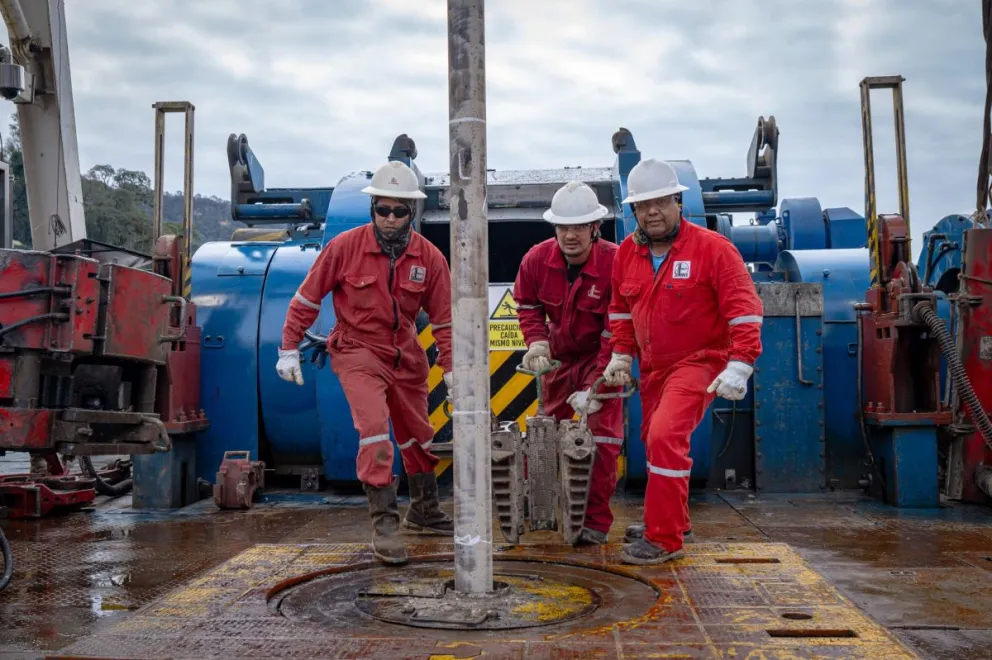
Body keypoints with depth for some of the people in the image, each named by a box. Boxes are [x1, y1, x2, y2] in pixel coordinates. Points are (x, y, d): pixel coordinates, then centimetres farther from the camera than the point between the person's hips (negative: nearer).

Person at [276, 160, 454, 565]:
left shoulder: (429, 257, -9)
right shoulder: (345, 247, -15)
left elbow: (443, 318, -1)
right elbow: (307, 299, -6)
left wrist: (451, 367, -5)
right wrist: (289, 348, -5)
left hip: (405, 355, 4)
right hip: (357, 351, -4)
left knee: (418, 433, 16)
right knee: (374, 427, -22)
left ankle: (424, 511, 38)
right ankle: (384, 525, -12)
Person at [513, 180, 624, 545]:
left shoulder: (615, 262, -29)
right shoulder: (537, 259, -16)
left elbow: (616, 332, -27)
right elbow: (527, 304, 4)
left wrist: (597, 386, -30)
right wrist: (536, 340, -15)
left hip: (600, 356, -4)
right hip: (559, 354, 5)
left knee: (602, 435, -11)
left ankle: (597, 521, 0)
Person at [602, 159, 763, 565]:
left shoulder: (712, 248, -15)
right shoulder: (626, 253, 2)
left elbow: (744, 310, -17)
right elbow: (620, 309, 15)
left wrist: (739, 366, -22)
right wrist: (621, 354, 7)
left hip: (700, 362, -7)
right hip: (654, 366, 7)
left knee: (666, 437, -21)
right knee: (655, 440, 17)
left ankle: (665, 540, -10)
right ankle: (671, 519, 40)